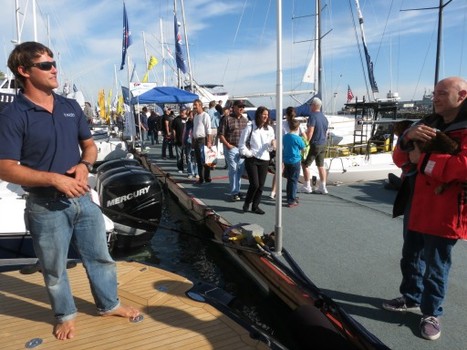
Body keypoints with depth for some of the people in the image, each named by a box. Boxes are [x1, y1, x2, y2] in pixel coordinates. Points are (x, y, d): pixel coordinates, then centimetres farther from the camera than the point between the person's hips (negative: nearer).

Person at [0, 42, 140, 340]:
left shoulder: (71, 107, 5)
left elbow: (89, 145, 13)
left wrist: (85, 165, -9)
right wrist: (55, 178, -23)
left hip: (83, 198, 5)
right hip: (46, 206, -4)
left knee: (100, 257, 16)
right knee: (55, 269, 14)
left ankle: (109, 304, 37)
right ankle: (66, 315, 39)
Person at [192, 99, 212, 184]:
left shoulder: (205, 115, -8)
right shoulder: (195, 116, 15)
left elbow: (208, 130, -13)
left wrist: (209, 142, -18)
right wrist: (193, 140, 15)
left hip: (202, 139, -8)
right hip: (196, 140, 8)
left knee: (204, 160, -6)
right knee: (198, 160, 11)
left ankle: (207, 177, 4)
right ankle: (201, 178, 18)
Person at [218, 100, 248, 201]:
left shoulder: (245, 120, 13)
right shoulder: (227, 119, -4)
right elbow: (221, 134, -5)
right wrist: (227, 145, -12)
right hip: (231, 148, -5)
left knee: (241, 170, 9)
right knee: (233, 170, -4)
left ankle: (237, 190, 23)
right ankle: (234, 193, 4)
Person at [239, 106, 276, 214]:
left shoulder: (269, 129, 8)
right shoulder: (250, 127, -4)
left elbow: (270, 148, 11)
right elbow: (241, 143, -1)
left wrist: (272, 144, -10)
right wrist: (248, 153, -8)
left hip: (264, 160, 4)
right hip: (252, 160, -4)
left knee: (261, 185, 6)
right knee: (254, 184, -9)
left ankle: (255, 206, 21)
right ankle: (247, 203, 15)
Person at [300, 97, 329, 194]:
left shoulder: (312, 117, -16)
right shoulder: (324, 117, 10)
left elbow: (310, 132, -22)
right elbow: (326, 132, 16)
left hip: (314, 145, -8)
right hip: (323, 145, 8)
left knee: (305, 164, 4)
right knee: (321, 165, 11)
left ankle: (307, 187, 7)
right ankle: (322, 187, 14)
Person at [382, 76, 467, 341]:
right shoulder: (429, 126, 13)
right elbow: (400, 159, 9)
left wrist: (422, 160, -17)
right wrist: (408, 137, -12)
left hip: (445, 212, -7)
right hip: (417, 207, 7)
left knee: (436, 266, 5)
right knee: (411, 257, 18)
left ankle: (432, 313, 23)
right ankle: (411, 298, 37)